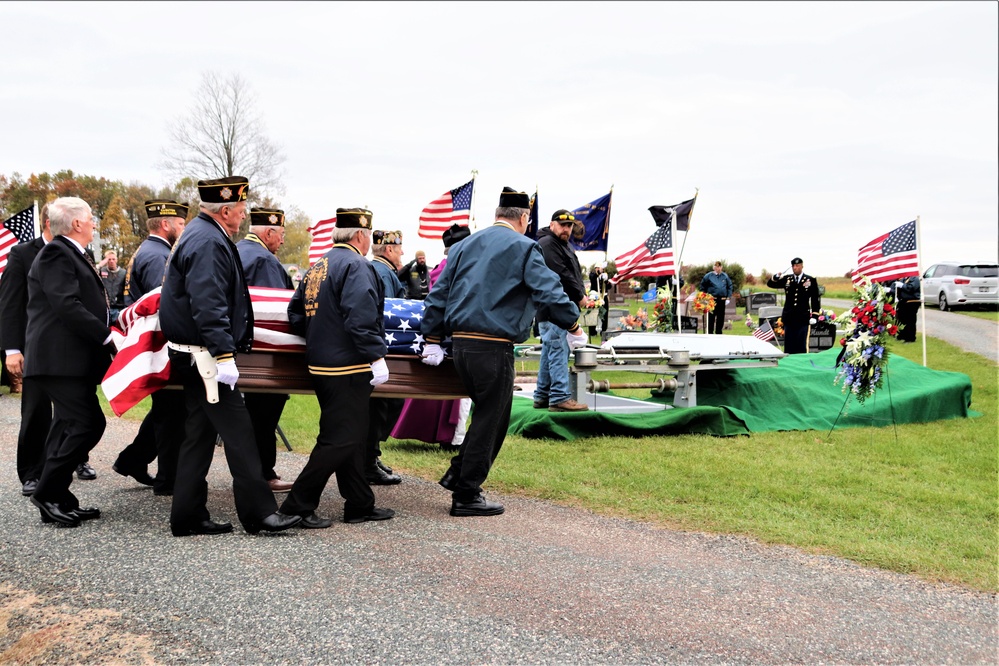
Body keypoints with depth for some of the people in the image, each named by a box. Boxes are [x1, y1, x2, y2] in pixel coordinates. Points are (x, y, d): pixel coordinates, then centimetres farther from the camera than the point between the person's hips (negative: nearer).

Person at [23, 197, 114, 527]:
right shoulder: (56, 254, -12)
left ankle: (58, 500, 16)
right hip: (60, 358, -11)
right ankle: (48, 493, -7)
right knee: (88, 423, -14)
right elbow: (67, 306, -22)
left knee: (69, 426, 11)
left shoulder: (69, 254, 21)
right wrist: (107, 336, -20)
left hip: (71, 358, 11)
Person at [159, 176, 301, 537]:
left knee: (201, 433, 12)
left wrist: (223, 351, 29)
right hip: (204, 355, -11)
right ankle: (258, 511, -4)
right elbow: (208, 306, -25)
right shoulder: (207, 243, -17)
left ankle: (188, 516, 16)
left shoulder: (200, 235, 17)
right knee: (238, 431, -7)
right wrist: (224, 355, -27)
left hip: (197, 356, 11)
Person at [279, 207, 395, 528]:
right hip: (348, 369, -10)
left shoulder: (317, 267, 15)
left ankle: (359, 504, 22)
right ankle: (298, 506, -5)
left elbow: (295, 312, 17)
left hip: (321, 365, 10)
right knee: (340, 440, -6)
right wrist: (376, 357, -19)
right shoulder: (356, 266, -13)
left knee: (351, 438, 15)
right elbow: (361, 318, -23)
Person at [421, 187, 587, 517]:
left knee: (488, 413, 22)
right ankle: (466, 496, 6)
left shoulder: (465, 246, 16)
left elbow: (439, 294, 14)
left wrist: (432, 339, 16)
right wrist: (574, 327, 0)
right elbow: (549, 293, -11)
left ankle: (458, 474, 21)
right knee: (491, 420, 3)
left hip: (460, 342, 7)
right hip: (493, 346, -7)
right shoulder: (523, 247, -4)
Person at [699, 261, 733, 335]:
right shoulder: (709, 276, -1)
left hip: (722, 300, 3)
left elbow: (729, 286, 12)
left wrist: (728, 297, 5)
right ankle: (710, 333, 3)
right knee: (711, 317, -2)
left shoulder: (725, 276, 6)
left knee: (721, 317, 7)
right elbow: (702, 286, 5)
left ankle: (718, 333, 17)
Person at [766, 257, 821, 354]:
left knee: (801, 346, 1)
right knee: (788, 346, 6)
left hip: (803, 318, -2)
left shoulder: (811, 280, 2)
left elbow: (815, 299, 3)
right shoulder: (786, 279, 8)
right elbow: (770, 284, 7)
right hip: (789, 318, 2)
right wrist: (776, 277, -15)